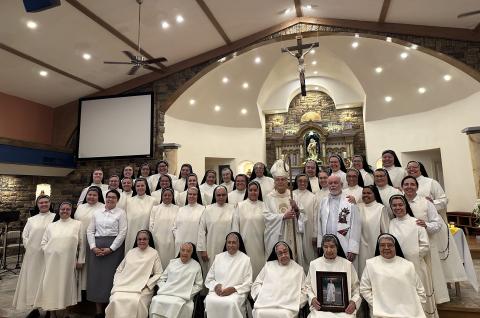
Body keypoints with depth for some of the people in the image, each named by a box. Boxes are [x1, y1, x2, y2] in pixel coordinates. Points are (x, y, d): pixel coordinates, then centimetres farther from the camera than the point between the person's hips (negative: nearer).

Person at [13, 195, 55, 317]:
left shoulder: (55, 217, -2)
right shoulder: (31, 219, 12)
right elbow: (24, 235, 12)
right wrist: (29, 247, 0)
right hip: (32, 255, 4)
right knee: (32, 279, 8)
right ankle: (35, 308, 21)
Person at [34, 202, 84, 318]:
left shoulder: (77, 224, 5)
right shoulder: (51, 225, 12)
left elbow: (82, 244, 4)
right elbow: (43, 242, 13)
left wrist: (80, 259, 2)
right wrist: (48, 252, -3)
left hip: (68, 261, -2)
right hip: (52, 261, 2)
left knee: (65, 285, 3)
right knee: (53, 285, 4)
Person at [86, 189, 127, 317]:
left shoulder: (121, 213, 0)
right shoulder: (96, 212, 11)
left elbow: (122, 233, -6)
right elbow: (90, 231, 8)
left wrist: (110, 249, -12)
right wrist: (93, 247, -5)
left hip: (114, 247, -3)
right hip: (96, 247, 4)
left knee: (110, 276, -1)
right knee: (96, 276, 5)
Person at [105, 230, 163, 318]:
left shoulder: (154, 253, 3)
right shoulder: (130, 252, 15)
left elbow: (158, 274, 0)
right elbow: (119, 270, 20)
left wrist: (147, 284, -11)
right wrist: (116, 283, 4)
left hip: (142, 289, -3)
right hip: (124, 286, 3)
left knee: (135, 302, -32)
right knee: (116, 300, -27)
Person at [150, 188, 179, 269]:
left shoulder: (177, 209, 4)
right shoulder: (155, 208, 8)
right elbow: (151, 225, 6)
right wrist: (153, 240, 0)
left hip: (172, 241, -1)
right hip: (158, 241, 1)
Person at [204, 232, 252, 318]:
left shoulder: (245, 259, 2)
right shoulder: (218, 257, 11)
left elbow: (248, 284, 0)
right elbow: (208, 279, 12)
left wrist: (233, 289, -14)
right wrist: (216, 286, -8)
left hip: (236, 292, -2)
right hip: (217, 291, 2)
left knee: (231, 303, -35)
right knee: (209, 301, -30)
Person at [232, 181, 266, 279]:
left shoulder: (263, 206, 3)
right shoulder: (240, 205, 0)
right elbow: (235, 225, 1)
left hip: (259, 243, 1)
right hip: (245, 242, -1)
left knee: (259, 265, 6)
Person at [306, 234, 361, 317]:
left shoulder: (347, 264, 5)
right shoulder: (314, 264, 7)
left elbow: (356, 288, 9)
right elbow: (308, 286, 11)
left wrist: (354, 302, -7)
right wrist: (312, 298, -6)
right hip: (320, 307, 0)